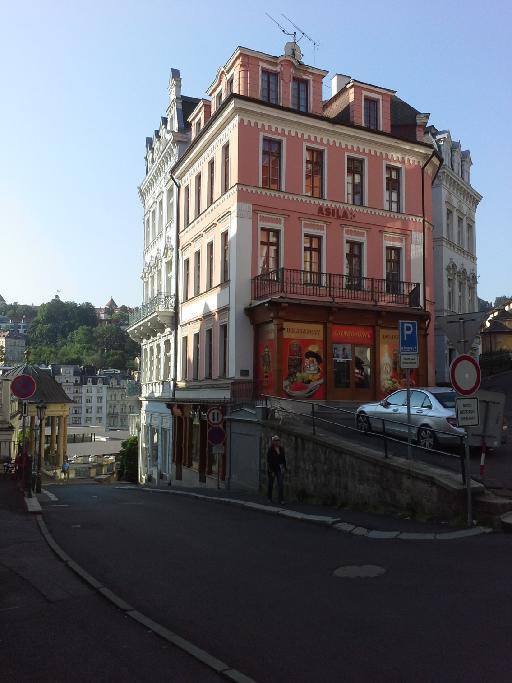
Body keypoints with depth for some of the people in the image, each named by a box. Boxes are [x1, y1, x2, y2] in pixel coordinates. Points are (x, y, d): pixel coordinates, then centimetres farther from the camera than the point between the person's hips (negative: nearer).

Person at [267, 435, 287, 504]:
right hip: (271, 468, -3)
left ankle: (281, 500, -12)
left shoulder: (281, 449, 3)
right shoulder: (270, 449, -11)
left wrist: (284, 468, 3)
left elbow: (283, 459, 11)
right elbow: (269, 460, -13)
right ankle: (269, 498, 31)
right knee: (271, 484, 11)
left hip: (279, 468, 3)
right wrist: (271, 471, -16)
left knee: (280, 484, -9)